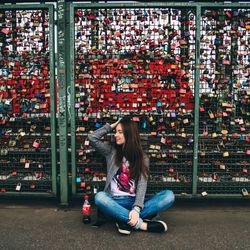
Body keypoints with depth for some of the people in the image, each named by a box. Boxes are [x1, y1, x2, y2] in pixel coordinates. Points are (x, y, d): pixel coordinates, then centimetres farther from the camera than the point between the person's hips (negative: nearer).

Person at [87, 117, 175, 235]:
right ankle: (141, 224, -32)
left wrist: (136, 209, -23)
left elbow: (142, 185, -6)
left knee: (169, 195, -23)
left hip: (134, 202, 1)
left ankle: (125, 220, -30)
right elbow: (92, 138, -1)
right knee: (99, 197, -36)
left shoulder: (143, 159, 6)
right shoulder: (111, 151, 11)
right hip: (114, 202, 0)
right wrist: (111, 126, 6)